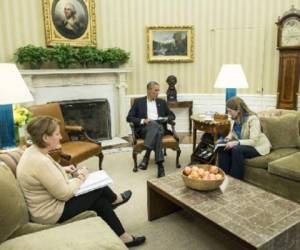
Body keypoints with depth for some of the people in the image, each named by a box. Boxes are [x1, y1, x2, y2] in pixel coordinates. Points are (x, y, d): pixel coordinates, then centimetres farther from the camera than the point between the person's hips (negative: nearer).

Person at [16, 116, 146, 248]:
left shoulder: (33, 151, -2)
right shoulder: (40, 162, -33)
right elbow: (65, 194, -26)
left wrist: (63, 170, 4)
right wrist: (80, 177, -10)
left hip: (49, 201, 9)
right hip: (51, 213, -9)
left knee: (101, 201, 9)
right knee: (100, 187, 0)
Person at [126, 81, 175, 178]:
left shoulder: (162, 102, 23)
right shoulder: (138, 101, 14)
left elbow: (172, 115, 23)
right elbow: (129, 118, 6)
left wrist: (166, 119, -1)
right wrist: (143, 121, -11)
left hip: (160, 127, 2)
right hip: (144, 129, -2)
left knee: (156, 126, -37)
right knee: (154, 124, -38)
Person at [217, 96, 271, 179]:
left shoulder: (252, 119, -24)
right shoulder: (234, 118, -4)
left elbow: (253, 141, -28)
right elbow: (232, 132, 14)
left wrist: (236, 143, -37)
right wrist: (229, 137, -9)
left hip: (258, 146, -7)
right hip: (242, 145, 7)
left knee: (236, 150, -33)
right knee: (222, 148, -17)